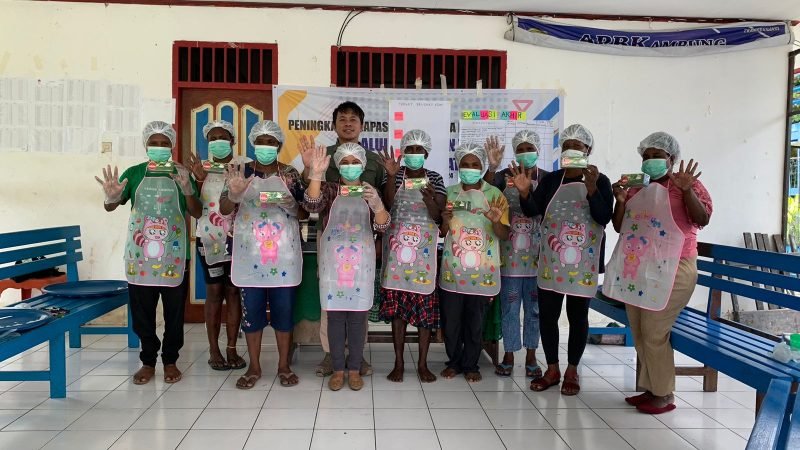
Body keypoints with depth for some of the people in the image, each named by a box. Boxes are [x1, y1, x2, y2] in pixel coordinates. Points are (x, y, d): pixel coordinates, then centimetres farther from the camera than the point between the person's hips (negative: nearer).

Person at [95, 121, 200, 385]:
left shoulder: (181, 174, 2)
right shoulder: (134, 173, 4)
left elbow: (197, 213, -4)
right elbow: (110, 207, 1)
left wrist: (187, 190, -23)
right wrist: (112, 196, -23)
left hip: (174, 255, -1)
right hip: (140, 254, 1)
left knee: (174, 311, 7)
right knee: (142, 311, 8)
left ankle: (170, 360, 22)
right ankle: (148, 361, 22)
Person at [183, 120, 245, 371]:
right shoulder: (200, 168, 7)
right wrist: (198, 180, -16)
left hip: (236, 237, 0)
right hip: (209, 237, 0)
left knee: (233, 290, 2)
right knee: (214, 290, 2)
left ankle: (232, 349, 10)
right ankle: (214, 350, 10)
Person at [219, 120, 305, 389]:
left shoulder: (290, 175, 4)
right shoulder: (241, 173, 3)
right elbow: (224, 210, -5)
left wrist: (289, 204, -19)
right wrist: (234, 194, -27)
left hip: (283, 256, 0)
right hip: (250, 256, 0)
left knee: (284, 309, 6)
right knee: (251, 309, 6)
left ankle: (284, 366, 20)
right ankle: (254, 367, 20)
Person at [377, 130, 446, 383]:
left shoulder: (435, 179, 5)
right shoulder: (395, 176, 4)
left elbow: (438, 216, -4)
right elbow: (387, 205, -14)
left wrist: (429, 198, -22)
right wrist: (391, 176, -24)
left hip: (425, 250, 0)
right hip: (397, 248, 0)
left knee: (426, 305, 3)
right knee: (397, 305, 3)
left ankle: (422, 363, 14)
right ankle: (399, 362, 13)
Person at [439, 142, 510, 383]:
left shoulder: (495, 195, -1)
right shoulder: (449, 193, 5)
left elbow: (505, 235, -4)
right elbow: (442, 233, 10)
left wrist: (496, 221, -25)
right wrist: (445, 220, -13)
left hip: (482, 271, -1)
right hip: (453, 269, 2)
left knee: (475, 321, 7)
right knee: (450, 320, 6)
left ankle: (471, 365, 24)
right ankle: (454, 361, 25)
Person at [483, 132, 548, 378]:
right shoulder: (505, 176, 1)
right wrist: (492, 167, -29)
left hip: (537, 253, 1)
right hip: (510, 252, -1)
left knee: (535, 305, 9)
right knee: (509, 305, 5)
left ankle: (531, 356, 21)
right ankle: (509, 354, 17)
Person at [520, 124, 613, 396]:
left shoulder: (600, 181, -2)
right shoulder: (550, 180, 7)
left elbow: (604, 217, -12)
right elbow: (532, 211, -2)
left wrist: (591, 188, -24)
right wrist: (524, 192, -21)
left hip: (583, 262, -3)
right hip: (551, 259, 3)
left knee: (578, 316, 6)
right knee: (547, 313, 5)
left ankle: (571, 372, 19)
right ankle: (552, 370, 19)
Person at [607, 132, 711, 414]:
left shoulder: (685, 184, 0)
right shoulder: (635, 188, 13)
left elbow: (703, 220, -12)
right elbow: (619, 227, 11)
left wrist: (686, 190, -22)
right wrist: (620, 201, -4)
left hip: (670, 269, -6)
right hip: (636, 268, 6)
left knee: (654, 333, -8)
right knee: (639, 333, 8)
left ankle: (664, 394, 6)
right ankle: (651, 388, 20)